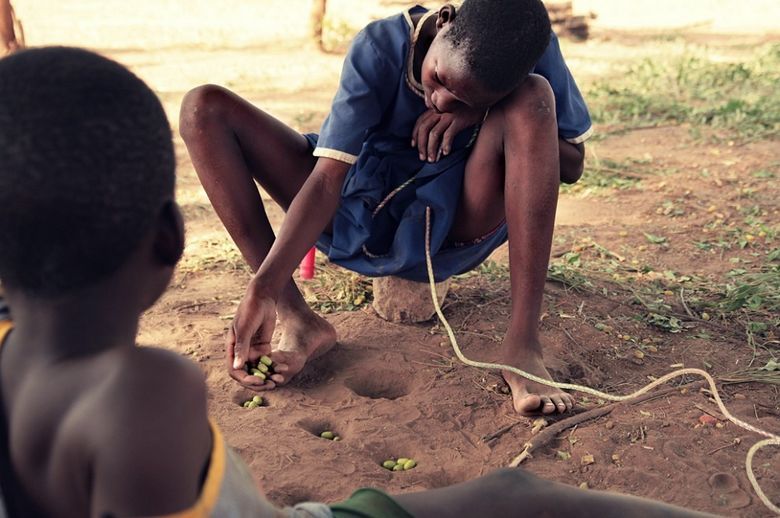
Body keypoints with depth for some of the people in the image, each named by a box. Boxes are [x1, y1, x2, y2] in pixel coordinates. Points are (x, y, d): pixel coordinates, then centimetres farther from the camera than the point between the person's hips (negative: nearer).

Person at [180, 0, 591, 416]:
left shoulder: (533, 51, -15)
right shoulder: (379, 48, -20)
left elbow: (572, 165, -8)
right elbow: (326, 178, -25)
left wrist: (478, 116, -24)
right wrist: (263, 288, -35)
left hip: (453, 233, 0)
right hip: (360, 222, 1)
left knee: (534, 97, -28)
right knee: (205, 108, -15)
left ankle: (522, 342, -30)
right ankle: (297, 319, -24)